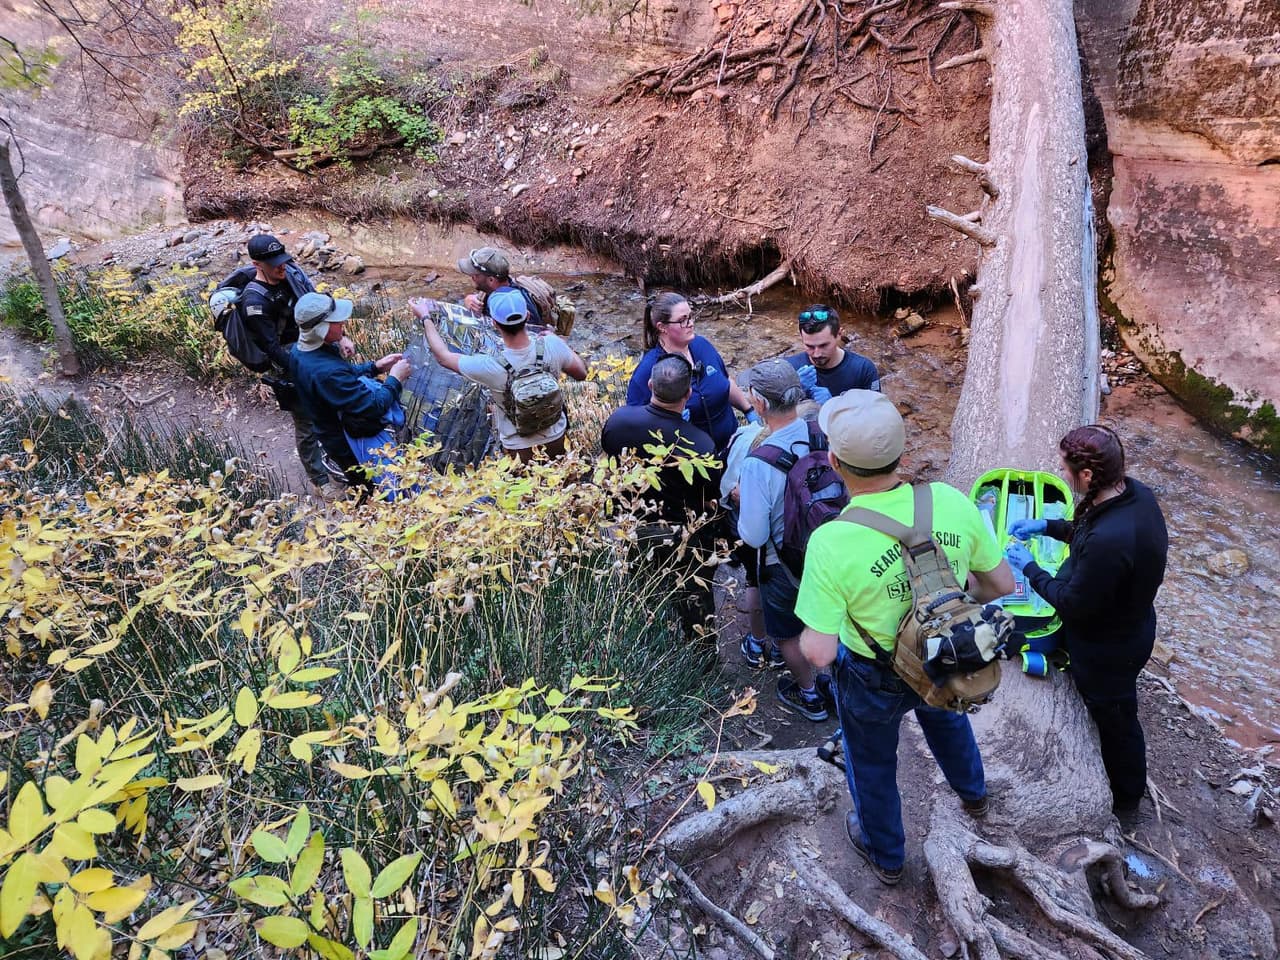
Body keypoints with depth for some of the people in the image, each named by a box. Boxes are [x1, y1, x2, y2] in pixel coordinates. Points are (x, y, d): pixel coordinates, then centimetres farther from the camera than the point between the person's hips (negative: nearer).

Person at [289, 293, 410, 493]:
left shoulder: (299, 350, -10)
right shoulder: (327, 373, -41)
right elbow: (373, 407, -35)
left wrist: (375, 366, -2)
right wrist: (395, 379, -21)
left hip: (330, 434, 8)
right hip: (351, 444, -8)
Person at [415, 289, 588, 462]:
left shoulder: (492, 367, -28)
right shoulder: (551, 345, -22)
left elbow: (445, 357, -8)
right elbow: (582, 373, -1)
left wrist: (425, 318, 5)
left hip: (521, 451, -3)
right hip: (557, 441, 3)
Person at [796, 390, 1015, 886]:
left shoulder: (831, 542, -37)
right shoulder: (951, 502, -24)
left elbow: (819, 653, -31)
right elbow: (1001, 584, -9)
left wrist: (809, 631, -9)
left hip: (873, 681, -4)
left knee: (872, 762, 27)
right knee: (946, 717, 38)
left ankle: (885, 855, 54)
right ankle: (973, 793, 69)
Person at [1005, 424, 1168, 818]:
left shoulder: (1108, 542, -43)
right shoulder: (1136, 492, -15)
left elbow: (1074, 606, -27)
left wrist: (1030, 568, -16)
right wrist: (1048, 526, 2)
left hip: (1107, 649, -8)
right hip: (1131, 626, 8)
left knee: (1115, 719, 20)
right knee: (1115, 713, 33)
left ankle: (1125, 799, 48)